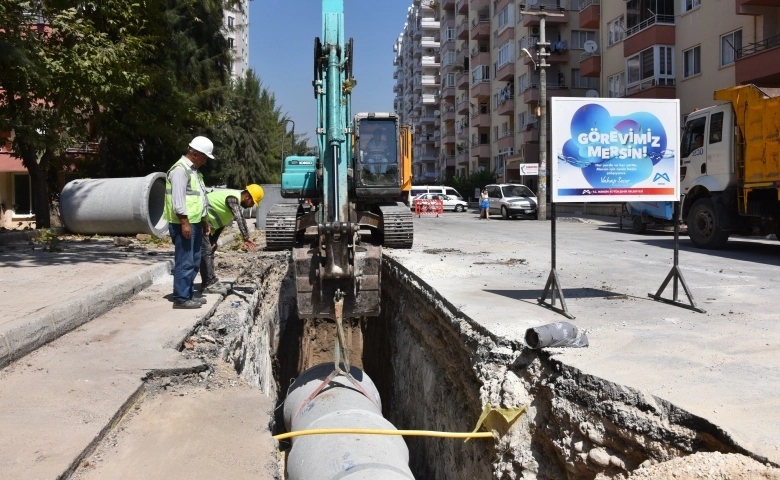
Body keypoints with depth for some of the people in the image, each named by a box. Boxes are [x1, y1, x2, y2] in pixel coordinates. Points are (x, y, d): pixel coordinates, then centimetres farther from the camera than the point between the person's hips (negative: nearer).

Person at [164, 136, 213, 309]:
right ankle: (181, 299, -3)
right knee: (184, 263, -7)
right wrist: (184, 223, -23)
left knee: (194, 262, 14)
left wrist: (204, 220, 24)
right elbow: (178, 199, -21)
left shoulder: (193, 170, 20)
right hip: (184, 224, -10)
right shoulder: (180, 169, -13)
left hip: (195, 223, 10)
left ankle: (188, 295, 22)